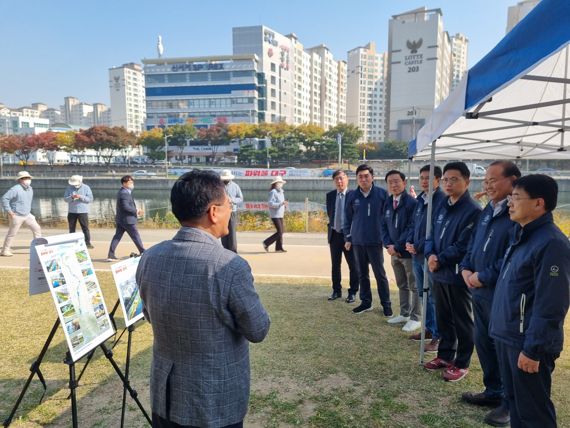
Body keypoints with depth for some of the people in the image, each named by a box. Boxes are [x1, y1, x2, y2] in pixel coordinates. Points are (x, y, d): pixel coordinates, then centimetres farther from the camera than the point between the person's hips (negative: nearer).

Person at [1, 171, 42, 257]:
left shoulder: (30, 189, 6)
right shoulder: (16, 189, -18)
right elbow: (4, 198, -20)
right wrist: (9, 211, -20)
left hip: (27, 215, 7)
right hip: (16, 216, -7)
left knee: (37, 229, 1)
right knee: (12, 233, 3)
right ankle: (5, 251, 17)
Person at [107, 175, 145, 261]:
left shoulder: (122, 192, 15)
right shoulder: (125, 193, -18)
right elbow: (126, 207, -25)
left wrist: (135, 211, 10)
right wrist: (136, 211, -15)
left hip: (120, 219, 10)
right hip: (127, 219, -10)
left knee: (117, 236, 8)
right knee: (136, 236, 1)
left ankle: (110, 255, 7)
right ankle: (143, 253, 11)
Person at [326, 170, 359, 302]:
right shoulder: (330, 195, 4)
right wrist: (332, 225, 11)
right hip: (334, 234, 5)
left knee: (353, 265, 5)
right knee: (335, 265, 13)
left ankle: (353, 292, 17)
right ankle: (336, 291, 25)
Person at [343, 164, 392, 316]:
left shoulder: (382, 194, -5)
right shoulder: (352, 196, 3)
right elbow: (347, 218, 10)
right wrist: (348, 238, 8)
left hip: (375, 241, -3)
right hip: (357, 242, 3)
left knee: (380, 274, 3)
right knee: (362, 274, 12)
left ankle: (386, 304, 15)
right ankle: (366, 302, 25)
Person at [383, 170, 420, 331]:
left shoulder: (412, 203, -15)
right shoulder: (387, 203, 9)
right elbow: (384, 226, 11)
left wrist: (397, 246, -18)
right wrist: (389, 245, -5)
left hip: (409, 251, -7)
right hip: (394, 251, 7)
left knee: (414, 286, 4)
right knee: (402, 285, 18)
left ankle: (415, 318, 16)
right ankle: (404, 314, 31)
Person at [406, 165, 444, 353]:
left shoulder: (441, 200, -14)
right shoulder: (420, 199, 12)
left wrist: (419, 247, -14)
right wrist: (409, 242, 2)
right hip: (417, 254, 8)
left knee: (434, 296, 0)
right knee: (423, 294, 17)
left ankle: (438, 336, 11)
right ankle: (429, 328, 32)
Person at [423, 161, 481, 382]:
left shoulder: (473, 210, -15)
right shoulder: (441, 206, 11)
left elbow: (464, 246, -20)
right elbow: (432, 235, 12)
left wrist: (440, 260, -13)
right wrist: (430, 255, -7)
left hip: (459, 275, -7)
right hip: (439, 273, 8)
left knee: (462, 321, 8)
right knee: (443, 318, 19)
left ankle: (461, 364, 23)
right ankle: (445, 355, 35)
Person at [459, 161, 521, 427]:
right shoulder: (488, 210, 12)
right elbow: (473, 244, 17)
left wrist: (483, 277, -17)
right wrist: (466, 268, 2)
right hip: (480, 292, 9)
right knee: (483, 343, 19)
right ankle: (493, 392, 37)